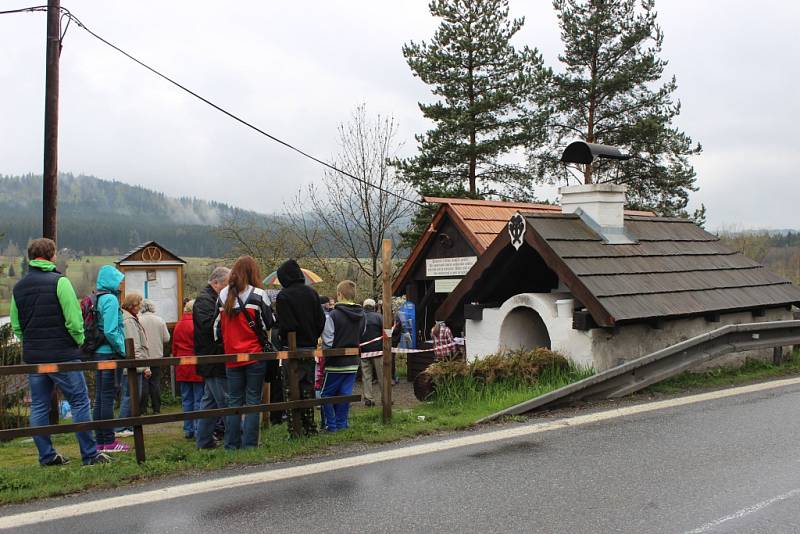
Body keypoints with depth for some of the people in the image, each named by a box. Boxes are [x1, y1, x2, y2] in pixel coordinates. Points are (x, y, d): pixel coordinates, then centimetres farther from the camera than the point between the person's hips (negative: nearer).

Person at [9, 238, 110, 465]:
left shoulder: (18, 287, 9)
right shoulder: (59, 282, -10)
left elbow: (15, 326, 12)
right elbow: (74, 320, -15)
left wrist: (31, 344, 16)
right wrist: (79, 340, 1)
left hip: (32, 356, 6)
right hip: (63, 355, -6)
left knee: (39, 407, 12)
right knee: (80, 403, 1)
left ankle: (46, 455, 15)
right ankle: (90, 454, 2)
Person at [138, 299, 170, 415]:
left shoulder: (138, 320, -11)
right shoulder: (160, 320, 0)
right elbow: (166, 338, 2)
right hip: (157, 357, 3)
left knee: (143, 384, 3)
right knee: (156, 383, 9)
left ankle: (142, 410, 5)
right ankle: (156, 409, 12)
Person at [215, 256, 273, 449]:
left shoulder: (223, 295, 5)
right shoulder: (258, 295, -8)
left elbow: (217, 326, 11)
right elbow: (269, 323, -2)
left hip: (231, 356, 4)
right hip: (255, 354, -3)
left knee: (234, 400, 11)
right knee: (253, 400, 2)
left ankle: (232, 445, 12)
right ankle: (249, 444, 1)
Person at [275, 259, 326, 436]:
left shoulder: (283, 296, -13)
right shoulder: (311, 292, 4)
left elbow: (285, 325, -17)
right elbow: (321, 320, 5)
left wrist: (281, 336, 3)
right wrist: (312, 338, 14)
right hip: (310, 348, 5)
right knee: (308, 386, 13)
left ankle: (294, 429, -1)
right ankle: (309, 427, 17)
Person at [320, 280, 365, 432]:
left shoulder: (333, 315, -16)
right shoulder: (361, 316, 3)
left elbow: (328, 342, -14)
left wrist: (323, 358, 0)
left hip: (335, 363, -5)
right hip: (353, 362, 5)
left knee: (327, 394, 8)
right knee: (345, 394, 10)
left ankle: (331, 424, 7)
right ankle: (341, 423, 13)